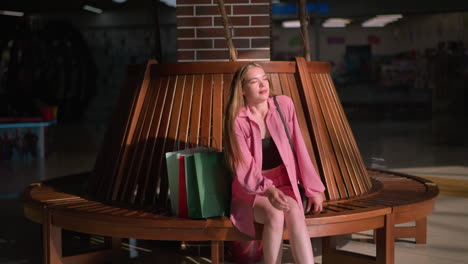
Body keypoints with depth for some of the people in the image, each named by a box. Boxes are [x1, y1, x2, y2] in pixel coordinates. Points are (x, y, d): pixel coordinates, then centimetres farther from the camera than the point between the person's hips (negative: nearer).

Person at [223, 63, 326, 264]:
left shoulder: (284, 105, -2)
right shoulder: (237, 119, -11)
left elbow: (298, 149, 2)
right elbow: (244, 168, -18)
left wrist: (313, 188, 2)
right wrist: (267, 189, -36)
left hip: (283, 184, 2)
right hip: (251, 191, -2)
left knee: (294, 212, -31)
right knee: (275, 214, -34)